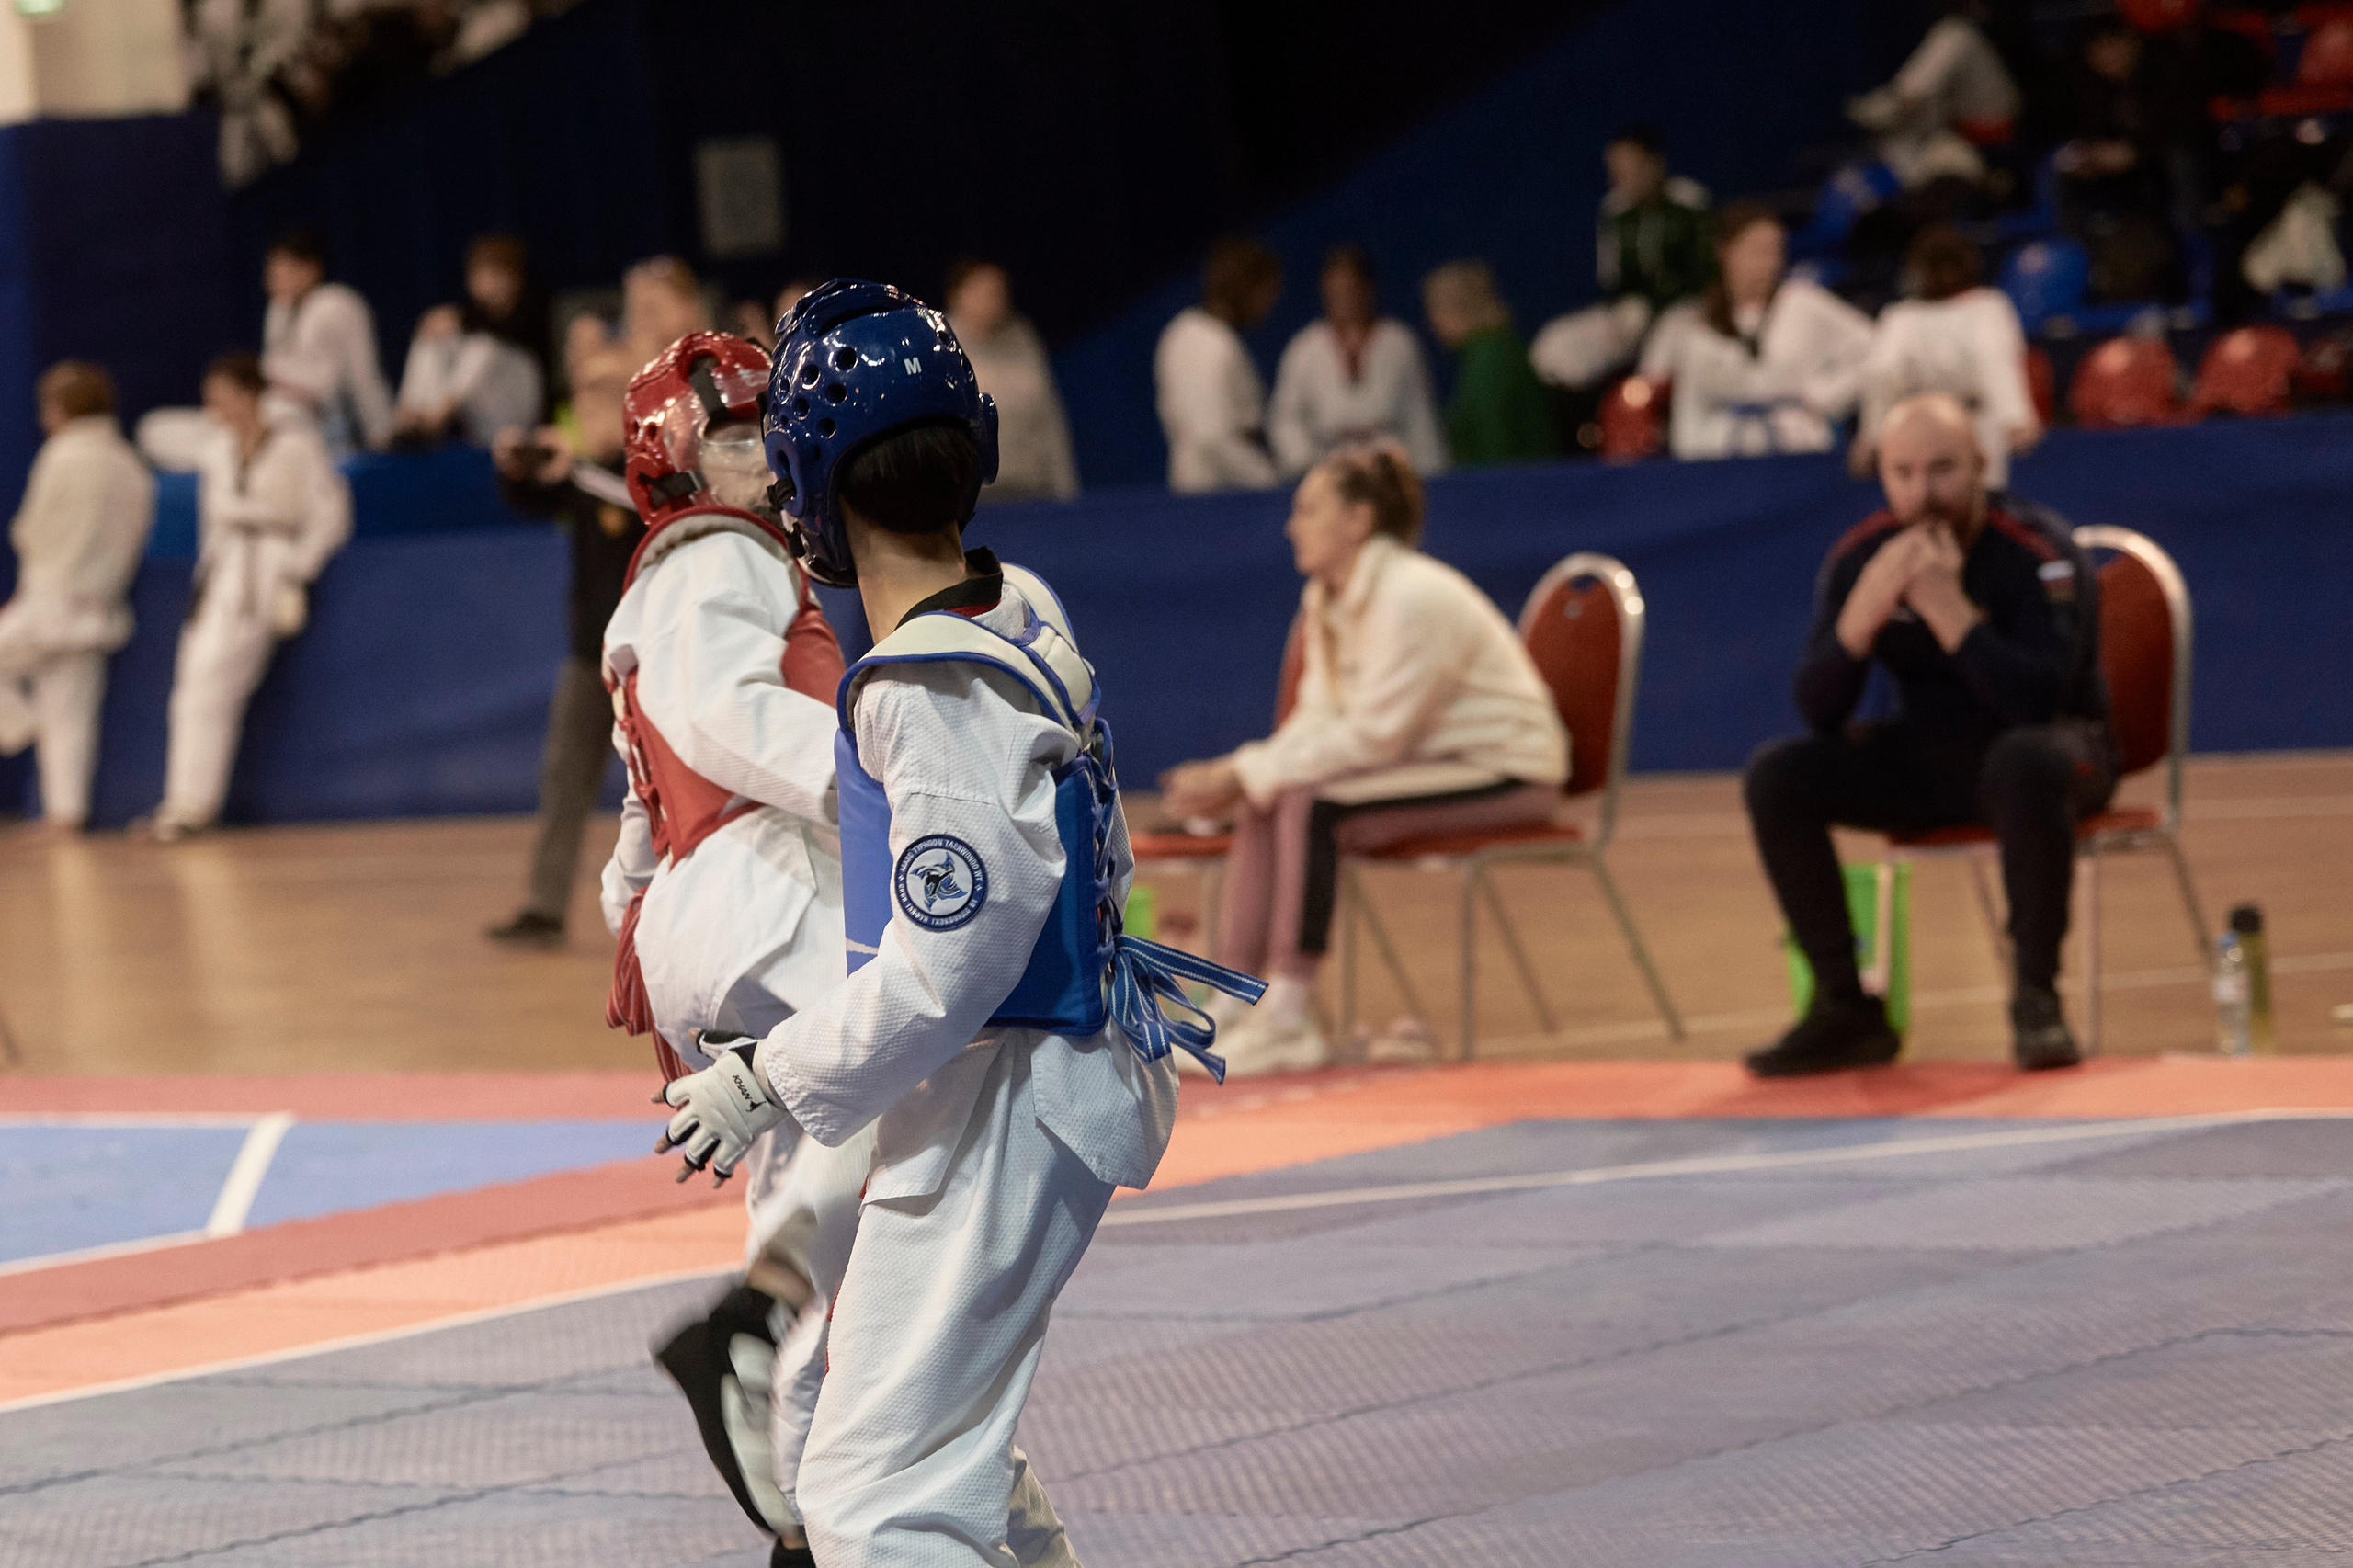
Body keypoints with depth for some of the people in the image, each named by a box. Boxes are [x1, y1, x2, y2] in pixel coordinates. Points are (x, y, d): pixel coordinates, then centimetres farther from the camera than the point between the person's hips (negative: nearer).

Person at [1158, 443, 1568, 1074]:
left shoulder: (1414, 599, -23)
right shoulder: (1326, 601, 6)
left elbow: (1372, 738, -24)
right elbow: (1320, 717, 6)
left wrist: (1249, 775, -22)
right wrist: (1236, 774, -11)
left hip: (1507, 772, -9)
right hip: (1432, 761, 9)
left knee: (1312, 804, -26)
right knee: (1263, 804, -3)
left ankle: (1289, 1018, -22)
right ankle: (1231, 1004, -5)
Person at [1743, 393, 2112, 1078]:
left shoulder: (2039, 553, -19)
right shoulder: (1859, 555, -5)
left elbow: (2039, 700, -31)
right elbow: (1818, 712, -10)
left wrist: (1949, 608, -37)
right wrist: (1866, 608, -26)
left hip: (2047, 746, -5)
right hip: (1929, 758, 5)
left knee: (2026, 761, -40)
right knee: (1776, 777, -15)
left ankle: (2035, 997, -27)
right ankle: (1847, 1008, -10)